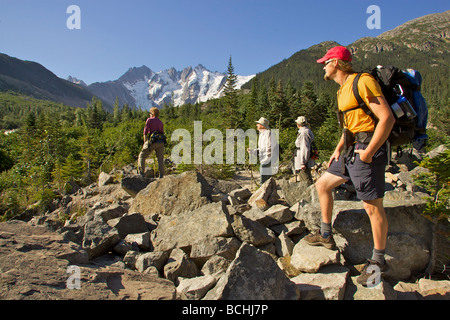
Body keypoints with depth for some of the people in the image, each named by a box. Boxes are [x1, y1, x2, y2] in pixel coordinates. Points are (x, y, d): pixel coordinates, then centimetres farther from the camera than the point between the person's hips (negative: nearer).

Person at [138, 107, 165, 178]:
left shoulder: (149, 120, 4)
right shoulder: (161, 122, 17)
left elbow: (145, 131, -2)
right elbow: (162, 133, 15)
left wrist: (145, 142, 2)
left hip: (152, 141, -4)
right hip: (160, 142, 4)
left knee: (142, 156, 9)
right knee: (160, 158, 10)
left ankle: (141, 173, 0)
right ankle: (161, 175, 1)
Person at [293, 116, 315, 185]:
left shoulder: (303, 133, -17)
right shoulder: (308, 131, 16)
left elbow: (305, 149, -23)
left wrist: (303, 163, -22)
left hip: (303, 164, -11)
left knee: (307, 181, -9)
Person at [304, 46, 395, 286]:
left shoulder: (363, 81, -12)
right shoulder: (343, 90, 17)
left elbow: (387, 118, -19)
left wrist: (369, 152, -20)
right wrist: (339, 149, 16)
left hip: (367, 149, -10)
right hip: (351, 149, 10)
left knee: (372, 206, -2)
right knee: (322, 185, 13)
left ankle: (378, 261, 14)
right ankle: (326, 236, 25)